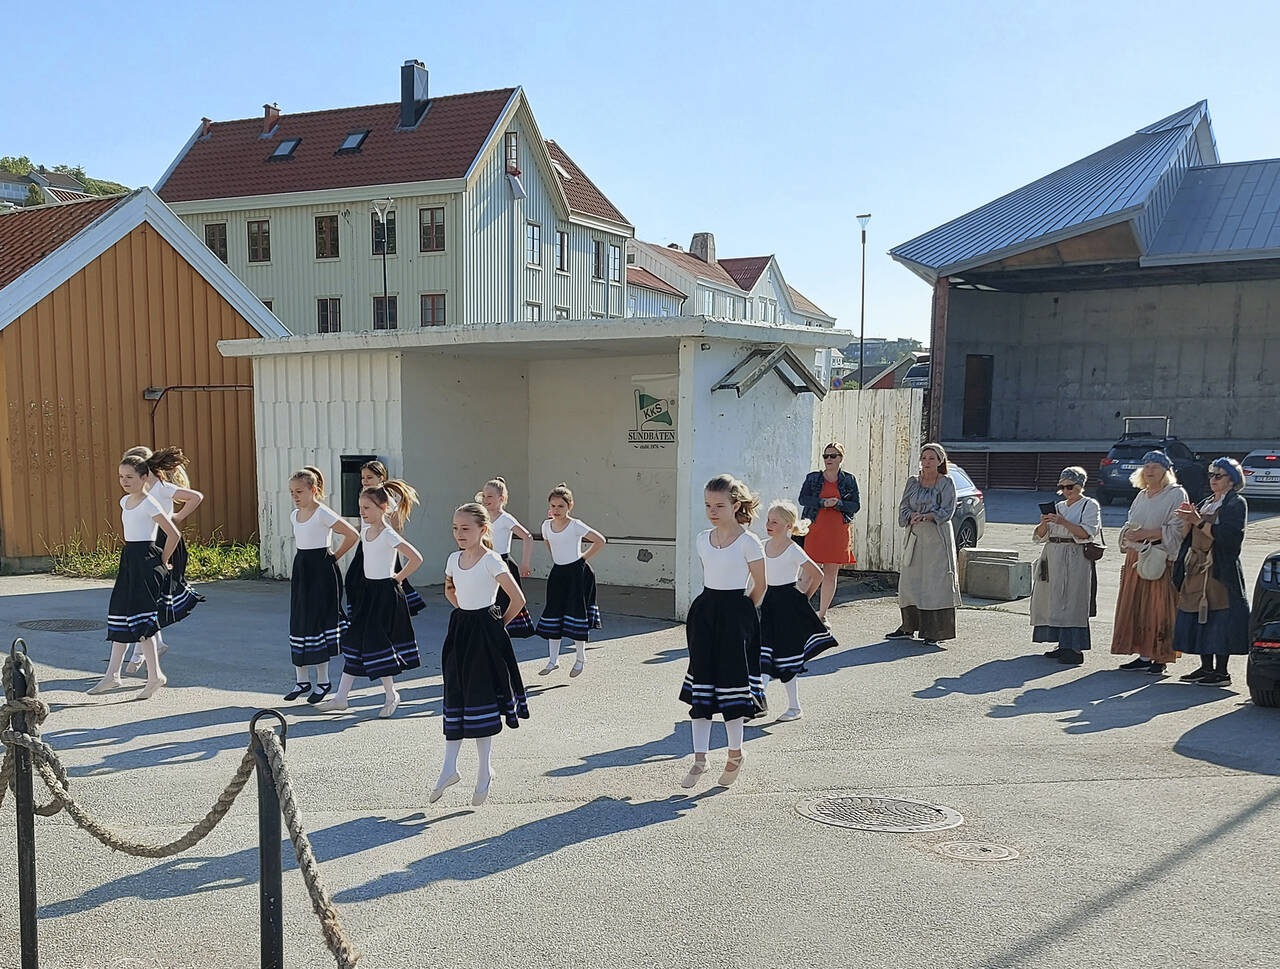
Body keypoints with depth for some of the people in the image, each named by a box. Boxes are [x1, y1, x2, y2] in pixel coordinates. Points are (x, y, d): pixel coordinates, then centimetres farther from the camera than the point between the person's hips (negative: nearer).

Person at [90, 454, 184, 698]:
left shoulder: (149, 504, -13)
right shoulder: (125, 502, 11)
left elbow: (174, 534, -15)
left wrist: (163, 561, -7)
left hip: (145, 560, -9)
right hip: (128, 559, 9)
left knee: (139, 619, -9)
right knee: (120, 615, 7)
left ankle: (155, 675, -1)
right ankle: (112, 674, 11)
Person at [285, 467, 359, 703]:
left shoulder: (323, 514, -14)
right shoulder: (295, 515, 9)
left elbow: (352, 535, -17)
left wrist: (333, 557, -9)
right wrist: (303, 560, 14)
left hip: (321, 571, -8)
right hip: (301, 569, 8)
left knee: (316, 621, -5)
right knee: (298, 622, 8)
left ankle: (323, 681, 7)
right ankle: (302, 679, 17)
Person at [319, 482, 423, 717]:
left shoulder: (388, 535, -17)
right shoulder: (366, 530, 6)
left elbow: (416, 558, -23)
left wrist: (398, 578, -11)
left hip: (386, 592, -8)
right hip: (369, 590, 8)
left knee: (376, 642, -6)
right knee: (354, 640, 6)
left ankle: (391, 695, 11)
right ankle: (341, 697, 9)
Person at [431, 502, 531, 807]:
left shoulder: (491, 561, -14)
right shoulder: (454, 559, 6)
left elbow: (518, 599, -15)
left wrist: (498, 624, -5)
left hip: (484, 632, -6)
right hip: (460, 629, 6)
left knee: (480, 698, -1)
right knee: (455, 696, 6)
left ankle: (485, 770, 12)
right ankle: (449, 768, 13)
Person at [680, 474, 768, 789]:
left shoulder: (748, 543, -10)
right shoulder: (702, 539, 7)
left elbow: (760, 586, -3)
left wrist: (739, 612, 3)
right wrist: (712, 607, 14)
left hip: (735, 615, -5)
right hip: (705, 611, 5)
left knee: (732, 684, 1)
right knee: (701, 685, 4)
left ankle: (735, 756, 20)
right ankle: (699, 759, 11)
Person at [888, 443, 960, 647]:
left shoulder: (946, 483, -1)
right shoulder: (913, 482, 11)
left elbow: (947, 511, -9)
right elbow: (903, 507, 7)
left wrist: (926, 516, -24)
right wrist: (912, 516, -15)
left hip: (937, 538, -4)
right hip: (915, 537, 5)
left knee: (936, 582, -7)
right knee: (909, 581, 5)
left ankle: (934, 632, -3)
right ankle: (908, 627, 16)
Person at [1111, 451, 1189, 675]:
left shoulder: (1176, 495, -4)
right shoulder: (1142, 495, 18)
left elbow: (1176, 530, -13)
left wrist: (1144, 534, -18)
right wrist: (1127, 534, 3)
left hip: (1161, 560, -7)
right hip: (1136, 557, 7)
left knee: (1158, 608, -5)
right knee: (1136, 606, 6)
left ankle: (1160, 658, 1)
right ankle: (1144, 656, 13)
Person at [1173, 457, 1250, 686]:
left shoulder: (1236, 503, -4)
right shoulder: (1206, 503, 19)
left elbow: (1228, 534, -19)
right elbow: (1191, 536, 18)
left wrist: (1199, 522, -19)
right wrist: (1189, 520, -1)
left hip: (1221, 570, -8)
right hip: (1197, 567, 8)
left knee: (1219, 617, -7)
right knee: (1199, 617, 7)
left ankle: (1221, 672, -1)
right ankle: (1206, 668, 15)